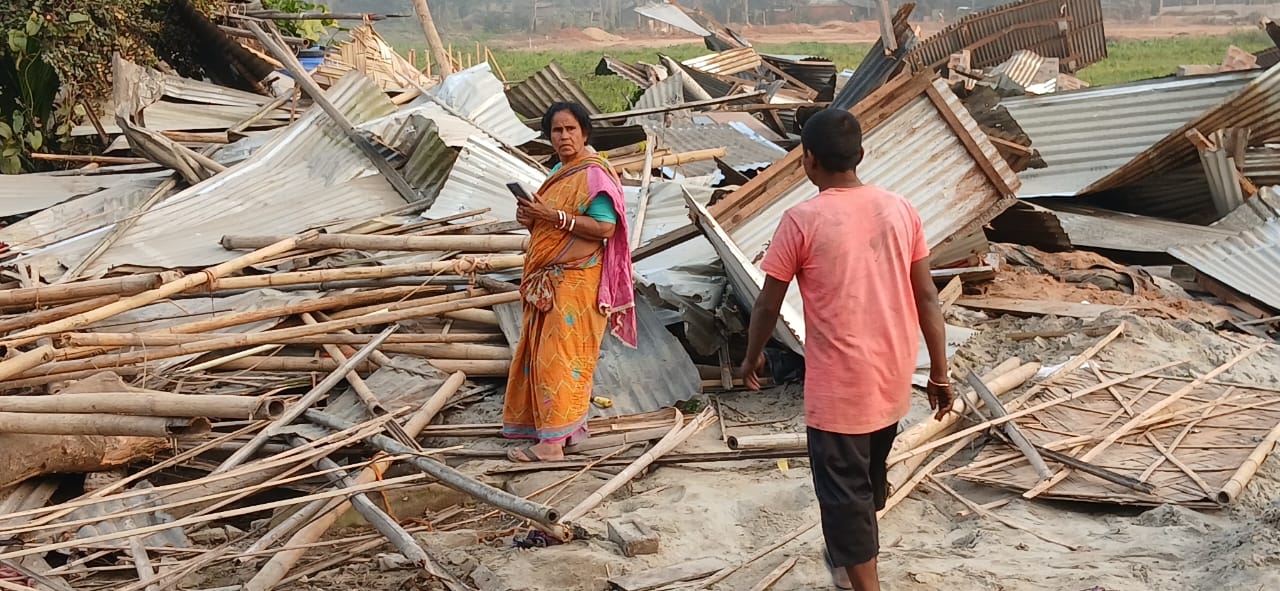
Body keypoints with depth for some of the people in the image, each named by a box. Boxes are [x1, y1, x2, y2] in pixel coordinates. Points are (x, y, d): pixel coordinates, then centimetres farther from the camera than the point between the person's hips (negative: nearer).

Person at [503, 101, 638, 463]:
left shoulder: (593, 174, -14)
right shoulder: (559, 172, 15)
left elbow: (604, 228, -22)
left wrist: (554, 216, -24)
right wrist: (532, 218, 2)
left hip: (575, 280, -10)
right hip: (549, 279, 10)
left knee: (559, 354, -7)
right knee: (544, 350, 13)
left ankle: (552, 442, -2)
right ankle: (572, 423, 24)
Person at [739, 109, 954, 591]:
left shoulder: (802, 221, -14)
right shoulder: (900, 210, 0)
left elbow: (768, 304, -6)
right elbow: (927, 298, 2)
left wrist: (753, 356, 12)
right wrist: (939, 373, 10)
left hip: (840, 384, -6)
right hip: (892, 377, 6)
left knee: (844, 492, 6)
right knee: (869, 476, 26)